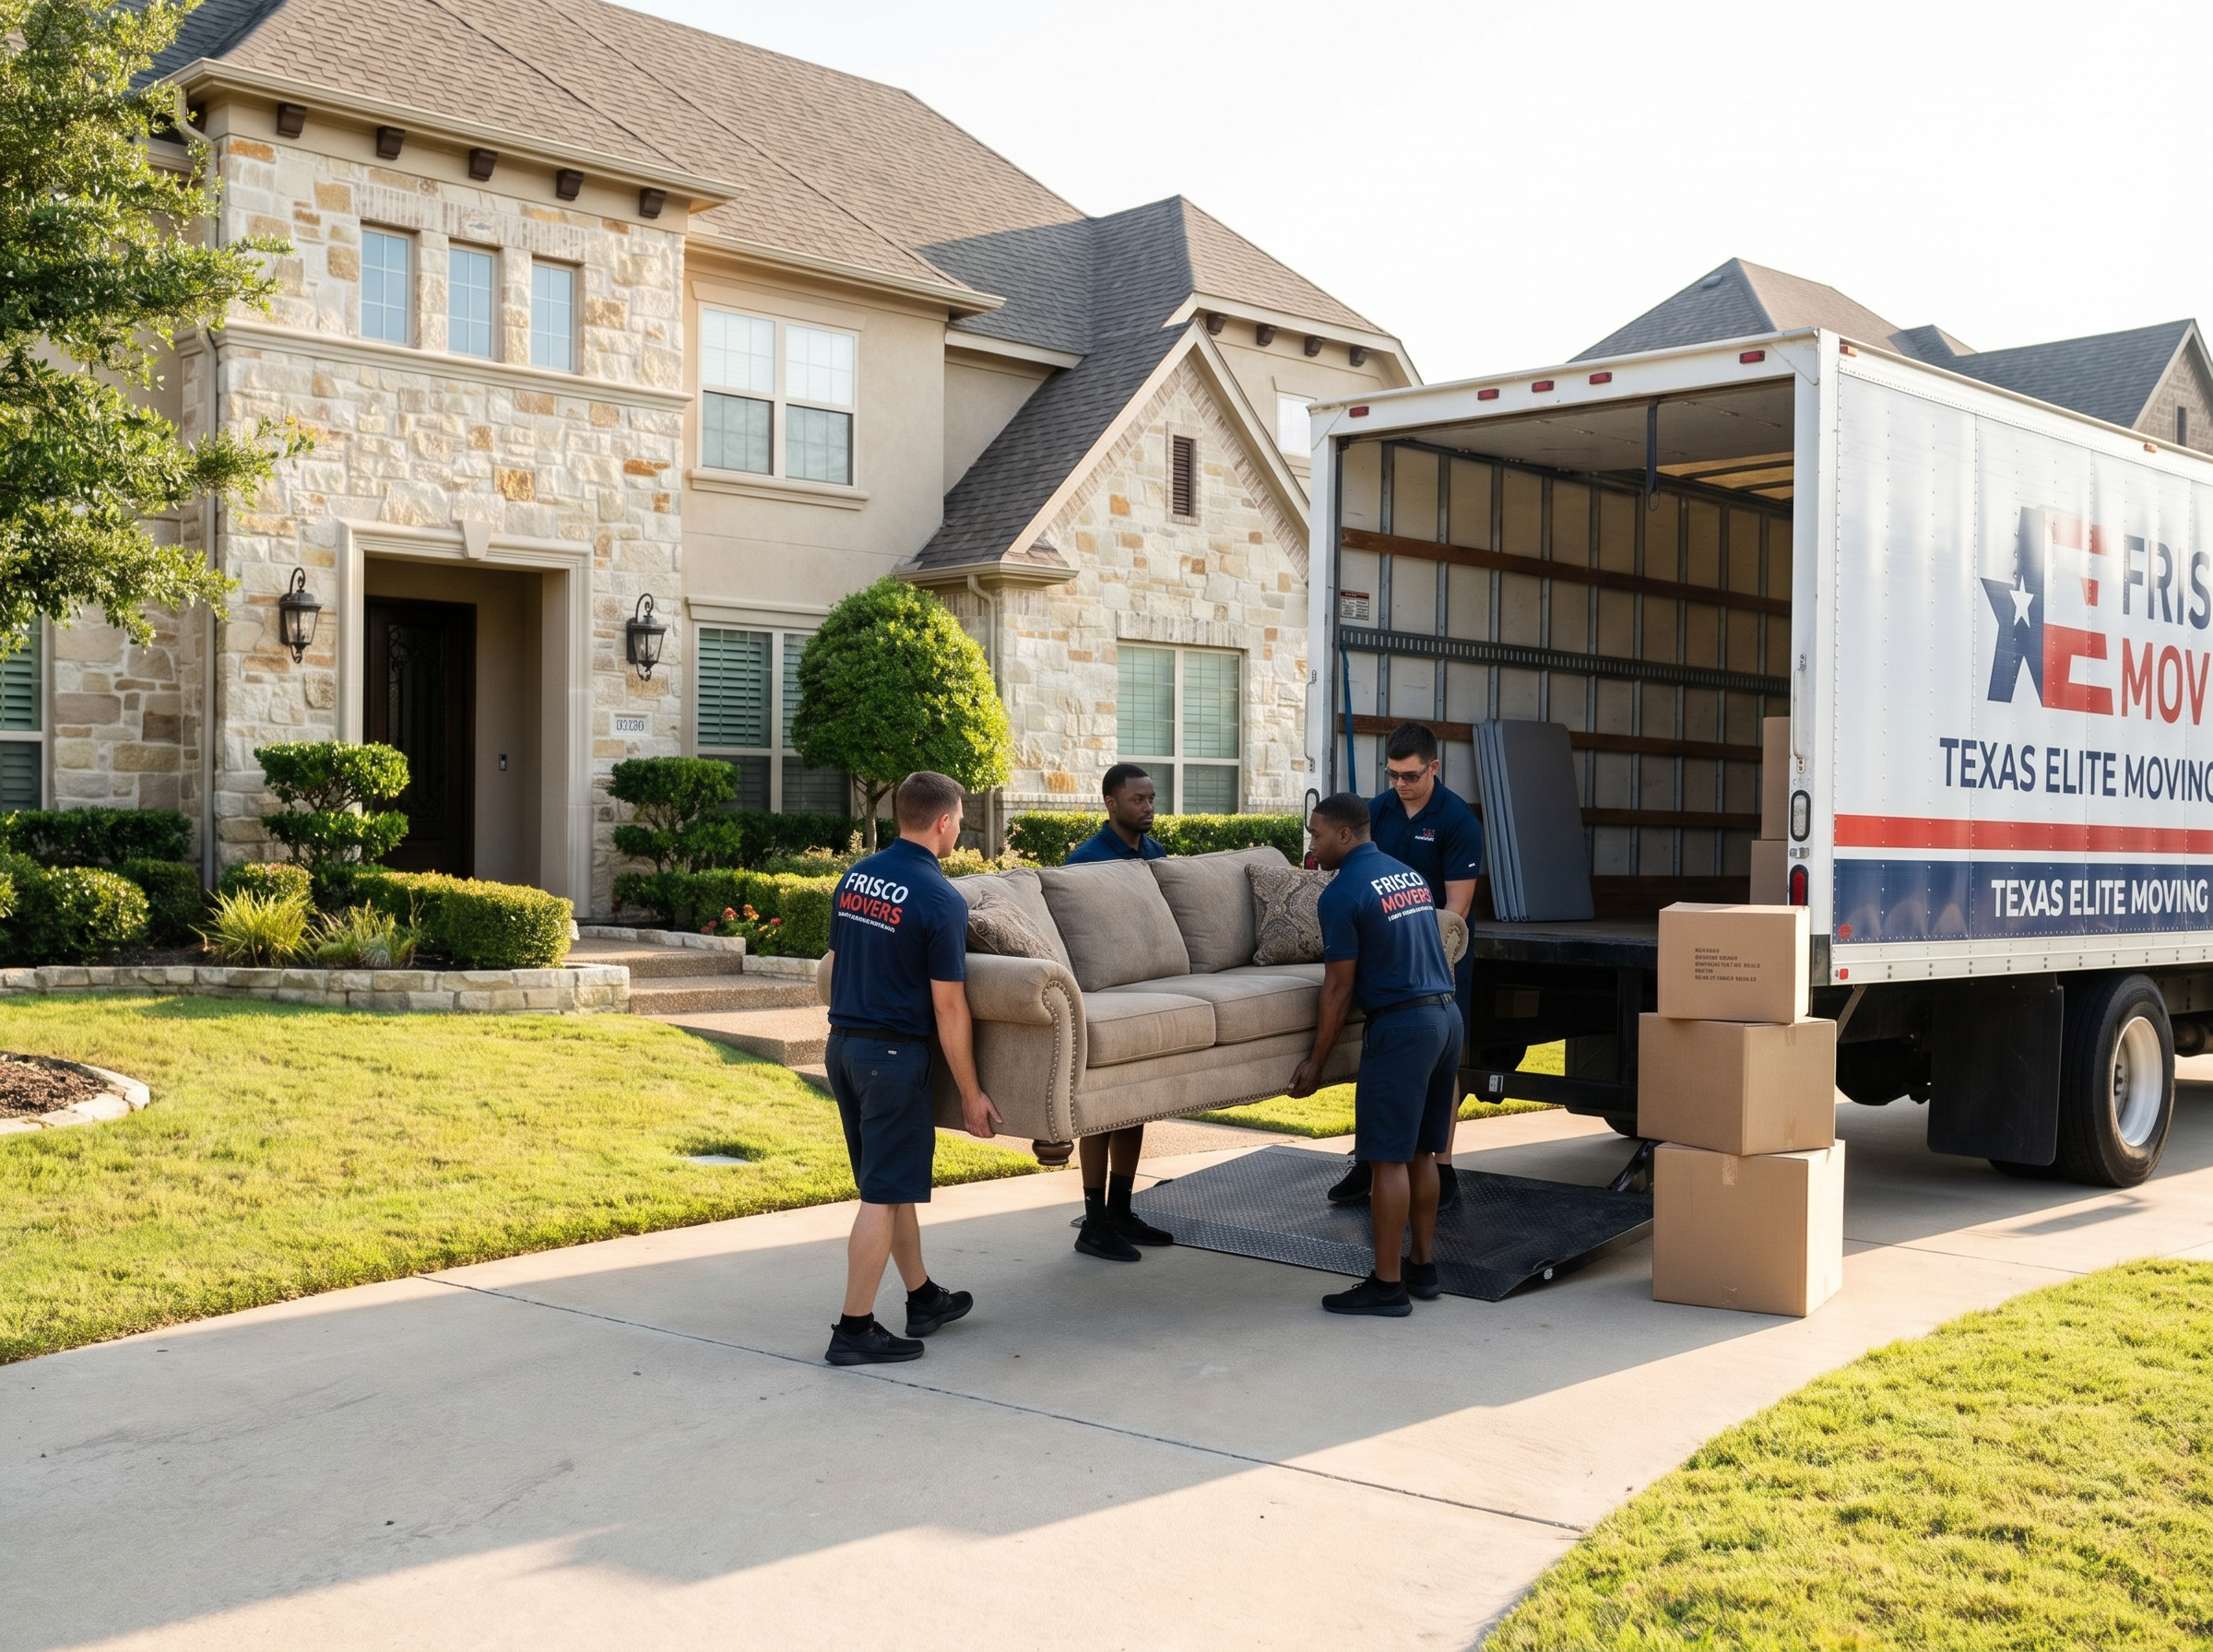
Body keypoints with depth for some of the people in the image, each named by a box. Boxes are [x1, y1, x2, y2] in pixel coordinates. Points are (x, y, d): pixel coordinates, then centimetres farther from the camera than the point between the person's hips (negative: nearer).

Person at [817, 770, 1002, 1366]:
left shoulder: (855, 877, 6)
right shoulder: (940, 899, -15)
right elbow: (948, 1007, -15)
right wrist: (971, 1093, -8)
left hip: (842, 1043, 8)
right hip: (894, 1054, -8)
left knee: (894, 1180, 18)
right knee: (885, 1193, -1)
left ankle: (924, 1299, 30)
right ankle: (854, 1330, 1)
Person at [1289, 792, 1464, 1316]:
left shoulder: (1343, 893, -10)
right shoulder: (1408, 874, 15)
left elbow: (1339, 987, -9)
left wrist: (1316, 1061, -2)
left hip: (1401, 1025, -9)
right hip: (1448, 1015, 9)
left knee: (1388, 1158, -4)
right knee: (1421, 1153, 16)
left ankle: (1387, 1285, -1)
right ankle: (1422, 1265, 22)